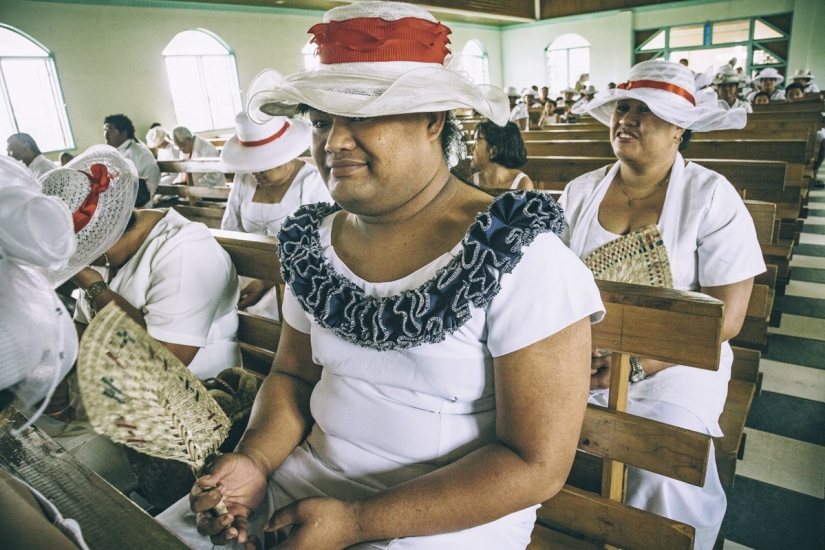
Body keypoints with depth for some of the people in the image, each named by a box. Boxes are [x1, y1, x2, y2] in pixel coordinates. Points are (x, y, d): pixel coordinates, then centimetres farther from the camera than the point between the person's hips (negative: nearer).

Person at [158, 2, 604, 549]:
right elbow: (293, 373, 9)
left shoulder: (518, 257, -20)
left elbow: (537, 464, -19)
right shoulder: (314, 241, -1)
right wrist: (255, 461, -10)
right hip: (312, 474, 5)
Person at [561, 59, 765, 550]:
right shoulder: (581, 192, 5)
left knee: (663, 472, -23)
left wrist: (636, 364, -19)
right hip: (582, 352, 3)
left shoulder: (710, 196, -6)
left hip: (674, 360, -3)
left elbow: (726, 316, -10)